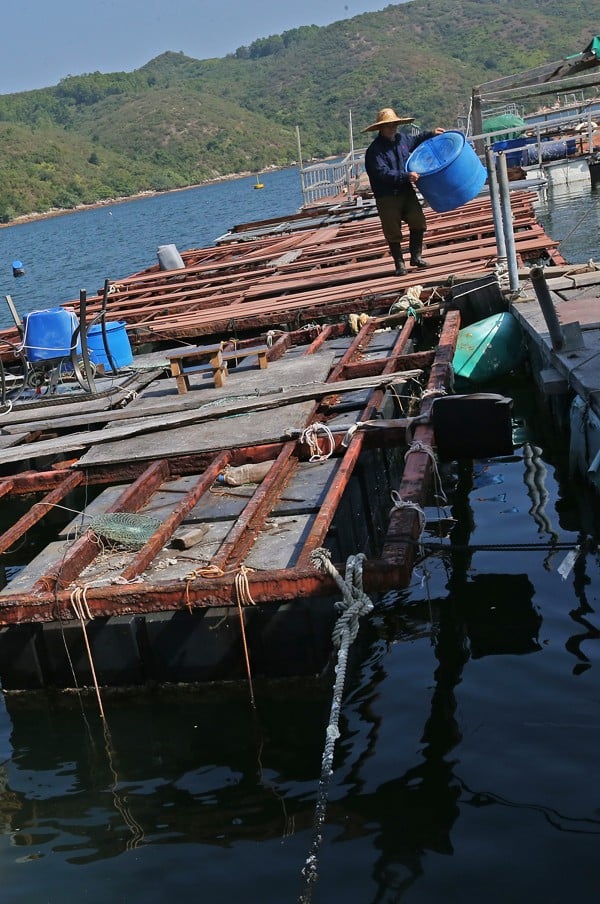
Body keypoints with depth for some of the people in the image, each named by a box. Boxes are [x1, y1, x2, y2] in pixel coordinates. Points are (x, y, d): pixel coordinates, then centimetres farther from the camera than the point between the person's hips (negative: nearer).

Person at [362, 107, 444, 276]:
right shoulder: (374, 151, -16)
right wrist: (406, 176, -31)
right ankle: (399, 263, 16)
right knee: (393, 233, 1)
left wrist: (431, 134, 22)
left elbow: (415, 140, 32)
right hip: (387, 197, -6)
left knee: (418, 222, -4)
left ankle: (416, 256, 13)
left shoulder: (401, 139, 8)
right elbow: (383, 173, -26)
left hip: (407, 192, 6)